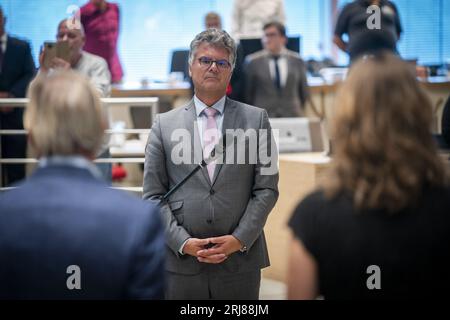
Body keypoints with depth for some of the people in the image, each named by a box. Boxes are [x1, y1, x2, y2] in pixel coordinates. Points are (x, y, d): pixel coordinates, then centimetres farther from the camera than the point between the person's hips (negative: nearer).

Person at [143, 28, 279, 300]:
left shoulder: (256, 120, 6)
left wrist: (239, 240, -8)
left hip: (241, 260, 0)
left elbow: (267, 188, 2)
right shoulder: (164, 125, 6)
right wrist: (183, 242, -8)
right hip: (181, 262, 0)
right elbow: (153, 195, 4)